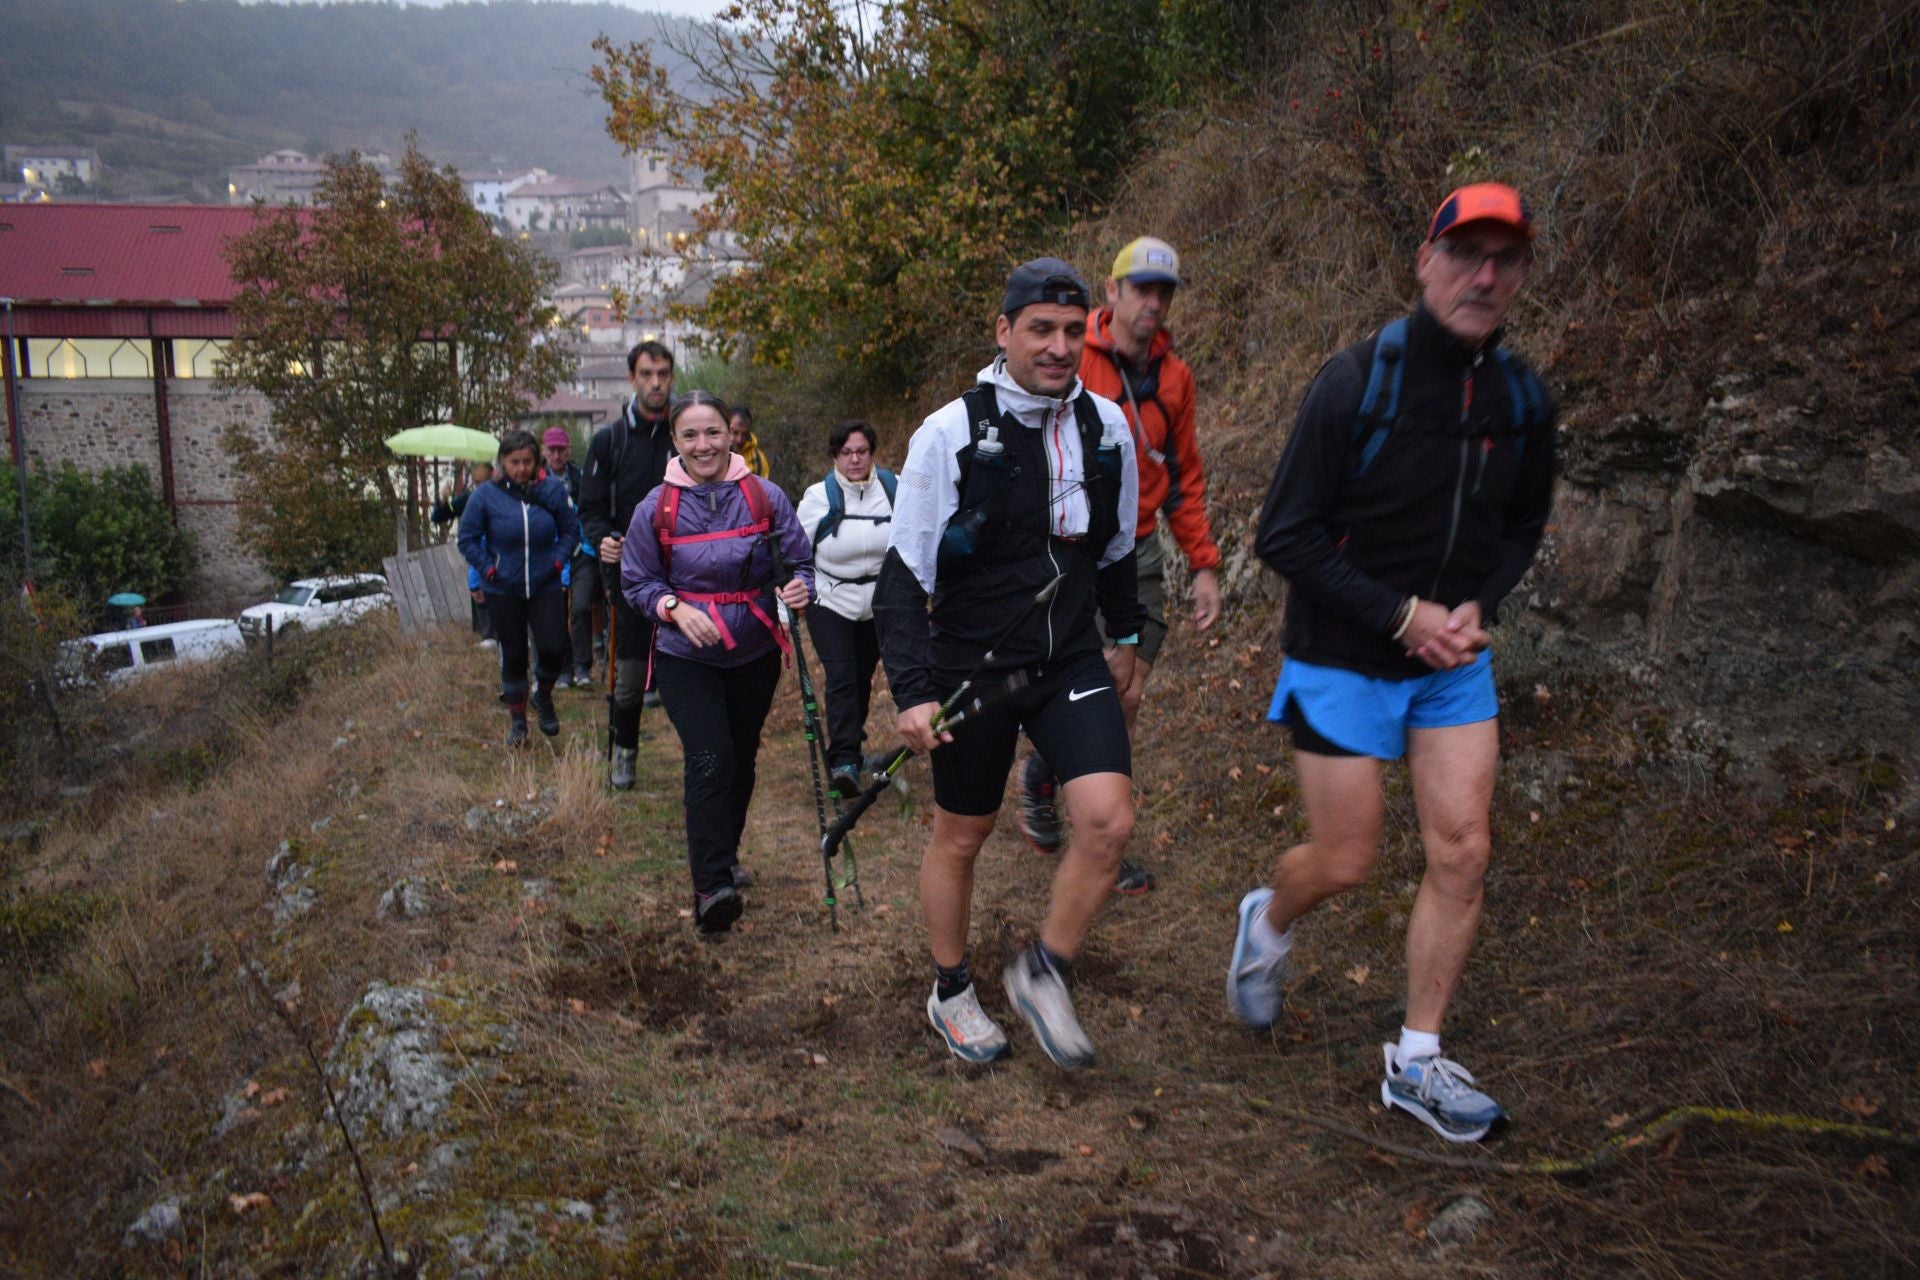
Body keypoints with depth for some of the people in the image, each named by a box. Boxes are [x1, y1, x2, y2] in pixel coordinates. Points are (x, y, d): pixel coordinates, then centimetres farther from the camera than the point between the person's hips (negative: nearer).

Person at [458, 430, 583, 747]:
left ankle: (543, 697, 24)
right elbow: (468, 539, 1)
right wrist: (488, 569, -7)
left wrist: (558, 560, -6)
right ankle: (517, 719, 24)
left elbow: (570, 530, 6)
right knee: (513, 655, 8)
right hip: (503, 591, 0)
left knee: (552, 648, -8)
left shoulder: (552, 489, -6)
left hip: (545, 587, 0)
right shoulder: (486, 495, -8)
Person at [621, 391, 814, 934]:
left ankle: (724, 859, 37)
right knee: (709, 763, -16)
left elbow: (799, 562, 0)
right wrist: (675, 608, -18)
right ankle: (712, 886, -14)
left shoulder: (766, 496, -6)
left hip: (756, 654, 2)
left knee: (741, 761, 16)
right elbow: (638, 582, 1)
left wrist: (798, 588, -22)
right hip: (686, 658, -2)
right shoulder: (657, 507, -6)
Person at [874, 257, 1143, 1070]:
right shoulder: (950, 434, -13)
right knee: (960, 836, 11)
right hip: (973, 667, -3)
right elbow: (904, 574, -11)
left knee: (1109, 820, -11)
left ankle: (1042, 975, 14)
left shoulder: (1106, 426, 0)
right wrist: (912, 691, -19)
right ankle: (951, 993, 35)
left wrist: (1126, 636, 25)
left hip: (1072, 660, 3)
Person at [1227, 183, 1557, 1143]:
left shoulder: (1522, 400, 0)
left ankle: (1418, 1063, 18)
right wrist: (1399, 613, -19)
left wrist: (1477, 604, -4)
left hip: (1453, 666, 5)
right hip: (1342, 663, -5)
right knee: (1344, 864, 2)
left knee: (1462, 857, 1)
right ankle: (1268, 922, 39)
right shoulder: (1356, 381, -16)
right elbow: (1285, 536, -15)